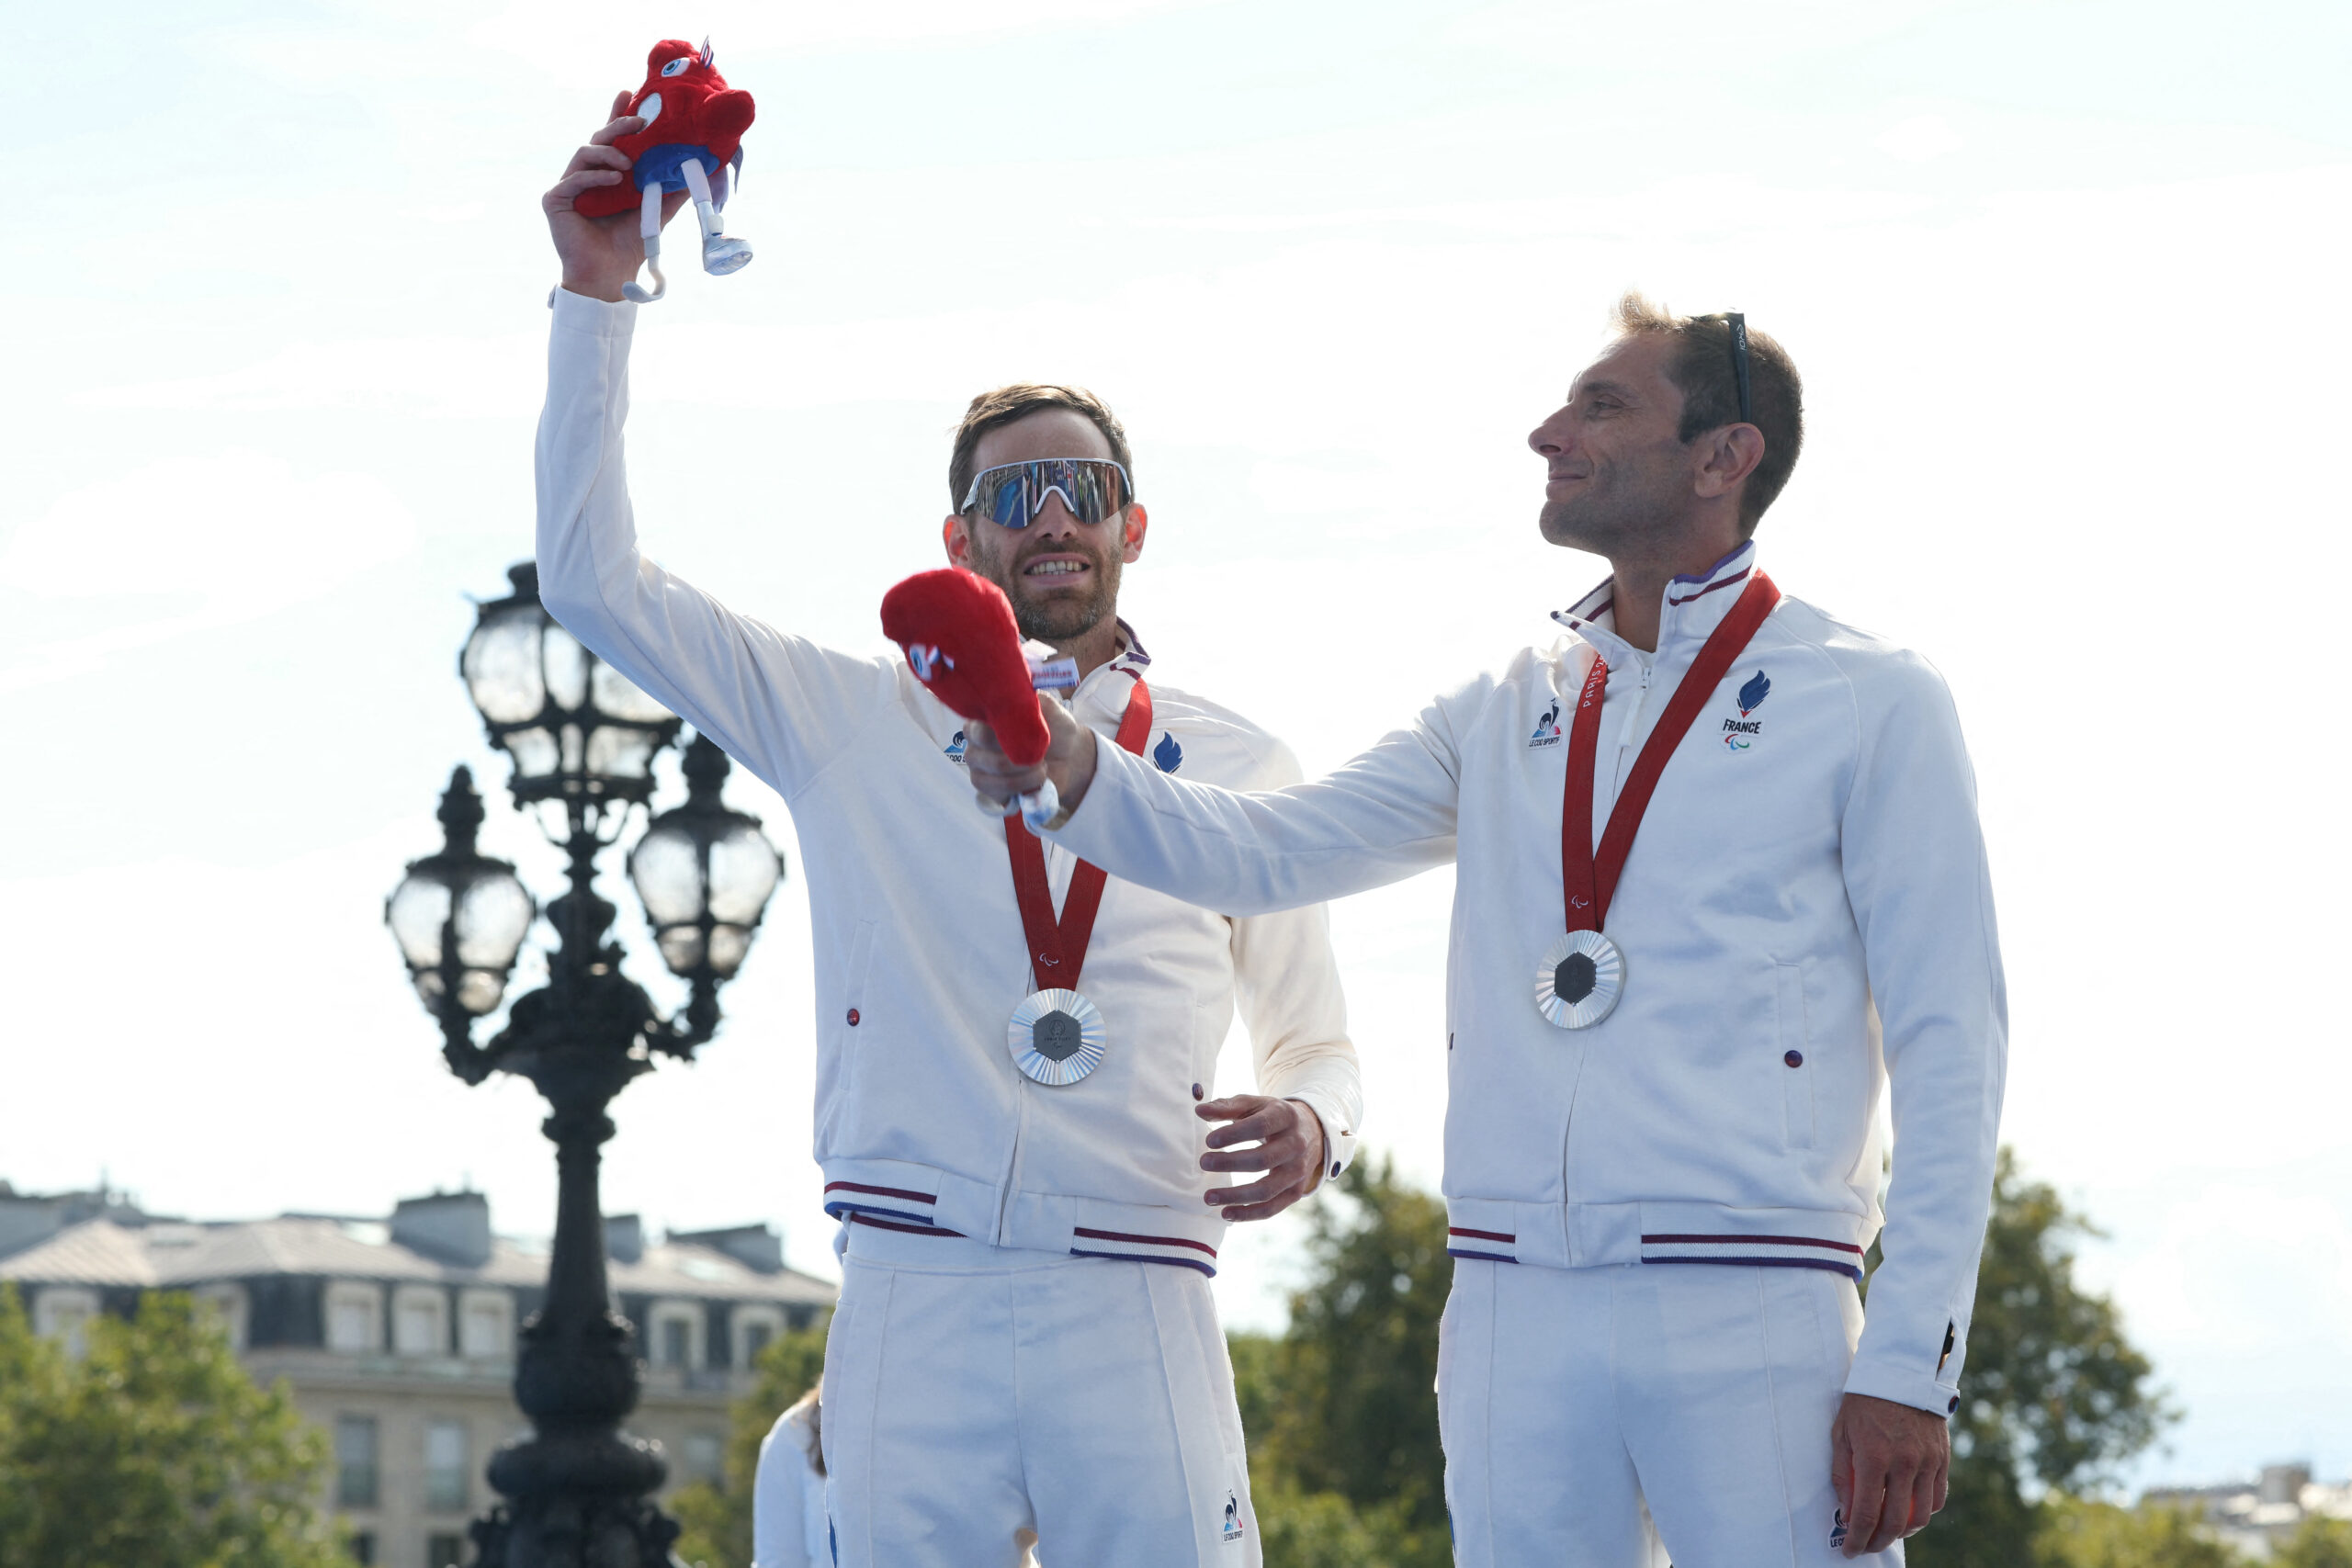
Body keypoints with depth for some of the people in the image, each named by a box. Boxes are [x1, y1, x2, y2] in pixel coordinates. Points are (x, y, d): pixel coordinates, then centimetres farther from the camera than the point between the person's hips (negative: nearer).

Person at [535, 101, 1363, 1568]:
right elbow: (596, 582, 9)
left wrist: (1311, 1121, -3)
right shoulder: (860, 725, 13)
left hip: (1138, 1318, 0)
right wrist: (598, 294, 4)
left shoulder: (1235, 766, 15)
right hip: (914, 1302, 0)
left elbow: (1315, 1037, 22)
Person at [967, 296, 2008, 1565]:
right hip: (1513, 1316, 4)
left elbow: (1949, 1045, -2)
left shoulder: (1870, 706, 2)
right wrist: (1077, 777, -10)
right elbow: (1266, 852, 10)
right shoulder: (1505, 716, 18)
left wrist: (1909, 1367, -10)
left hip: (1752, 1316, -4)